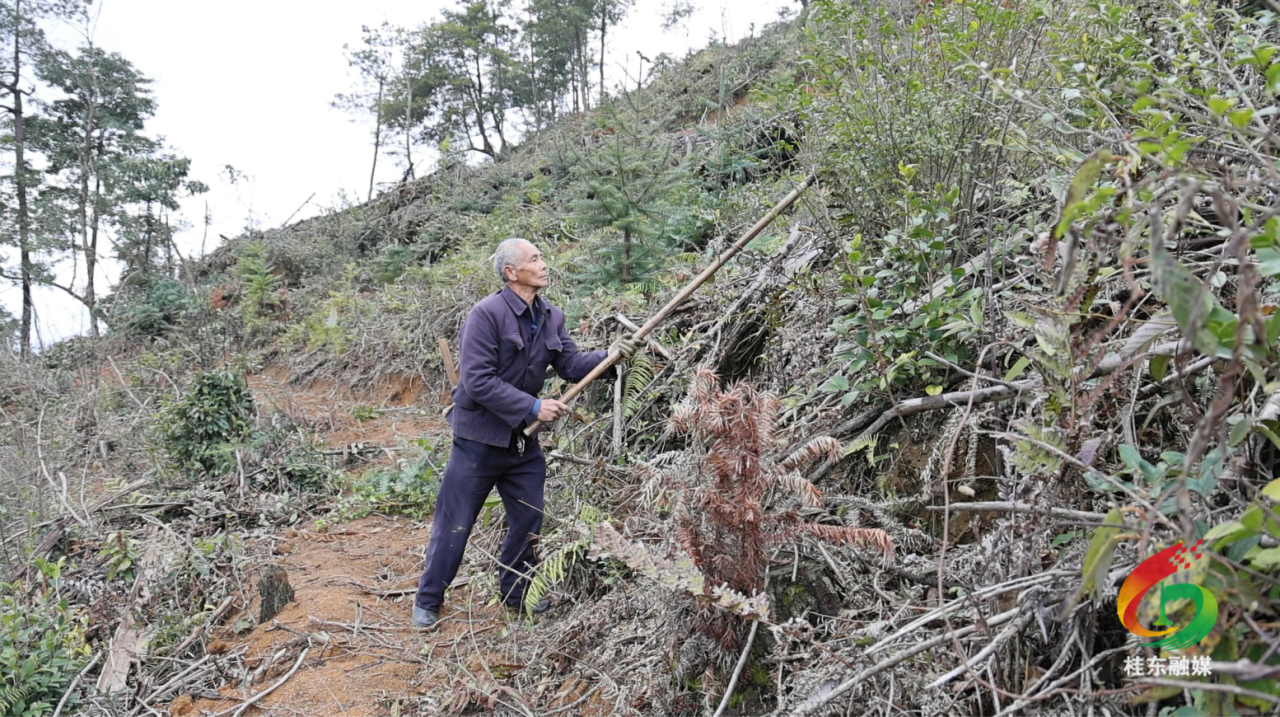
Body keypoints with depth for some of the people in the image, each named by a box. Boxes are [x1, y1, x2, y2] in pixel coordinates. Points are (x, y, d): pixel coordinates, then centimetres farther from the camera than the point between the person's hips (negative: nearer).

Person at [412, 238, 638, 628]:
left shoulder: (551, 318, 2)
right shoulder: (486, 314, -20)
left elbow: (572, 364, 3)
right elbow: (477, 381, -24)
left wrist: (609, 355, -16)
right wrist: (533, 406, -24)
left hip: (523, 438, 7)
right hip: (479, 438, -7)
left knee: (528, 518, 16)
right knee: (455, 522, 4)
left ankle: (516, 592, 36)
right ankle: (428, 600, 22)